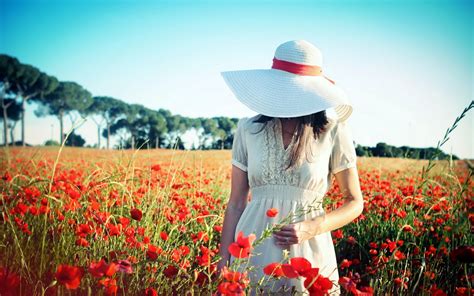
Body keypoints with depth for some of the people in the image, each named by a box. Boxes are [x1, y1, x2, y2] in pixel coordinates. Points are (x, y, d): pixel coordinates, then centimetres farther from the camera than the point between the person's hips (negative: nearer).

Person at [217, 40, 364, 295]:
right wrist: (223, 267, 2)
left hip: (310, 260, -1)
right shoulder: (249, 129, -1)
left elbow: (354, 203, 3)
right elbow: (236, 204, 4)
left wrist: (312, 228, -14)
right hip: (251, 259, 2)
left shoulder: (334, 132, -6)